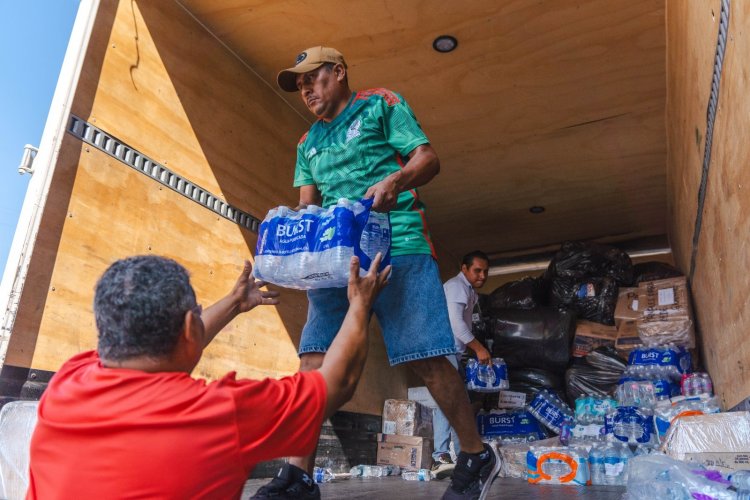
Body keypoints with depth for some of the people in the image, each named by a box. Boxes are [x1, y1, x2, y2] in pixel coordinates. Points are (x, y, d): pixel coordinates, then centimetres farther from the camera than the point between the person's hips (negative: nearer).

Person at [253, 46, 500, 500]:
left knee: (427, 357, -7)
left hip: (398, 246, -5)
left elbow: (428, 158, 1)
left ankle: (477, 457, 12)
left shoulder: (381, 104, 10)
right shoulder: (309, 144, 25)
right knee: (314, 358, -5)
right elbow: (307, 204, 19)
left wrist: (396, 179, -21)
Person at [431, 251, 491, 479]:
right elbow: (455, 320, -21)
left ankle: (460, 457, 10)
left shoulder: (468, 290, 22)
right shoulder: (456, 286, -10)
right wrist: (478, 348, -18)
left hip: (453, 351, 11)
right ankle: (440, 457, -25)